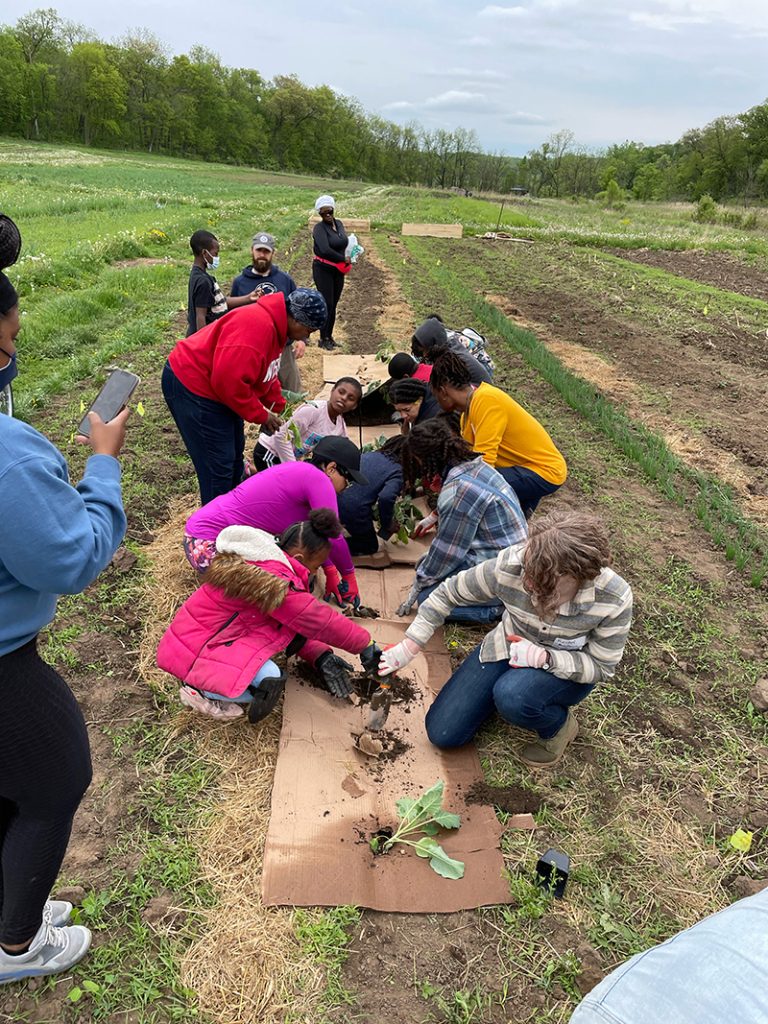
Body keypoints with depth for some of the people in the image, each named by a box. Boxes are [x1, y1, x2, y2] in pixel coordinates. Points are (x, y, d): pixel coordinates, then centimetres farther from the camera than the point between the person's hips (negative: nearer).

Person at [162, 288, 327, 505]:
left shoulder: (274, 327, 5)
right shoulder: (257, 326, -29)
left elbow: (266, 373, 18)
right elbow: (228, 380, -31)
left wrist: (277, 408, 9)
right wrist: (261, 415, -19)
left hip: (214, 387, 11)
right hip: (191, 387, -11)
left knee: (234, 453, 20)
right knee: (218, 464, -8)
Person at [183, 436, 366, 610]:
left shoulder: (299, 472, 13)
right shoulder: (317, 478, -16)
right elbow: (333, 539, -20)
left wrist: (331, 572, 12)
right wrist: (349, 576, -4)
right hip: (209, 546, -10)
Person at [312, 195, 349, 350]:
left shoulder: (339, 224, 7)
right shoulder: (319, 228, -15)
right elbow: (325, 250, -29)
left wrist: (346, 261, 1)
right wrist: (344, 259, -20)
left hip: (338, 271, 7)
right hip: (323, 269, -6)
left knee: (334, 304, 12)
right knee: (327, 304, -5)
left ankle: (329, 336, 24)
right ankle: (324, 339, 7)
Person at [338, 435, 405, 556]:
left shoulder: (369, 454, 13)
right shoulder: (398, 473, -5)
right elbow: (386, 498, -23)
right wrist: (387, 524, -6)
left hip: (338, 499, 7)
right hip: (355, 510, -7)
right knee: (370, 547, 19)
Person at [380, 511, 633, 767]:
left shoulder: (614, 599, -33)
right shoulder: (508, 567, -31)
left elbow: (601, 666, -17)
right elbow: (448, 593, -14)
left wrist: (544, 658, -33)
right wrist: (408, 648, -14)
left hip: (568, 669, -2)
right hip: (510, 647, 3)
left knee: (512, 695, -36)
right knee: (442, 733, -2)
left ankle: (559, 726, -2)